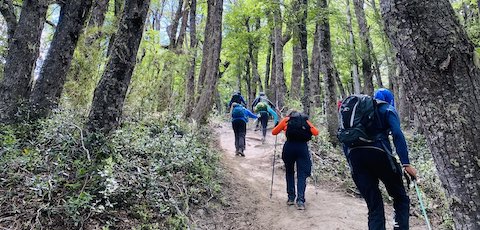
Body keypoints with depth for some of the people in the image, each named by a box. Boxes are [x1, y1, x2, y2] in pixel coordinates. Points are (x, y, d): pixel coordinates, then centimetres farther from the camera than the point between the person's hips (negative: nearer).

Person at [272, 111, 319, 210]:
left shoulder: (286, 120, 16)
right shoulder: (306, 120, 20)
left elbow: (274, 132, 14)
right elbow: (316, 132, 12)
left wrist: (283, 128, 34)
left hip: (289, 146, 0)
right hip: (303, 147, 0)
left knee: (289, 172, 18)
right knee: (302, 174, 3)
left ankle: (291, 198, 19)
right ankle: (300, 200, -8)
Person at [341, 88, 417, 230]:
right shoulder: (388, 109, 15)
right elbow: (397, 134, -4)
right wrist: (406, 164, -10)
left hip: (354, 156, 4)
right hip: (378, 152, -4)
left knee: (374, 206, 10)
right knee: (400, 198, 14)